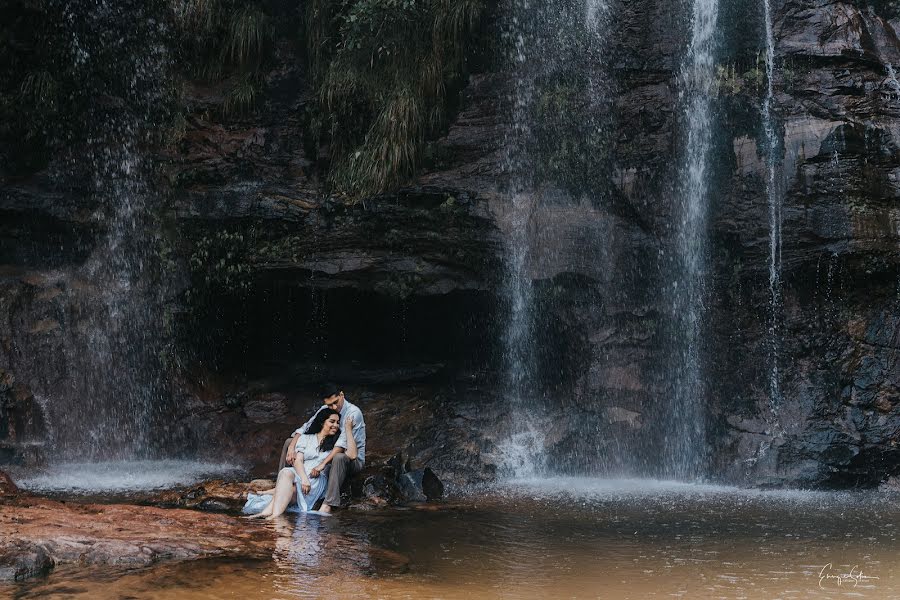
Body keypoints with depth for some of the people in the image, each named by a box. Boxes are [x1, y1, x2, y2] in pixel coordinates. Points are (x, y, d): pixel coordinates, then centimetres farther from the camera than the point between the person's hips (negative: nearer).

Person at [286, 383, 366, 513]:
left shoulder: (353, 412, -17)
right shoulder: (325, 410, 3)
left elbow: (343, 442, -28)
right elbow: (305, 428, 3)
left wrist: (323, 464, -37)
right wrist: (291, 447, -17)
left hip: (354, 459, -6)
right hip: (332, 456, 6)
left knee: (339, 458, -43)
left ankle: (328, 505, -46)